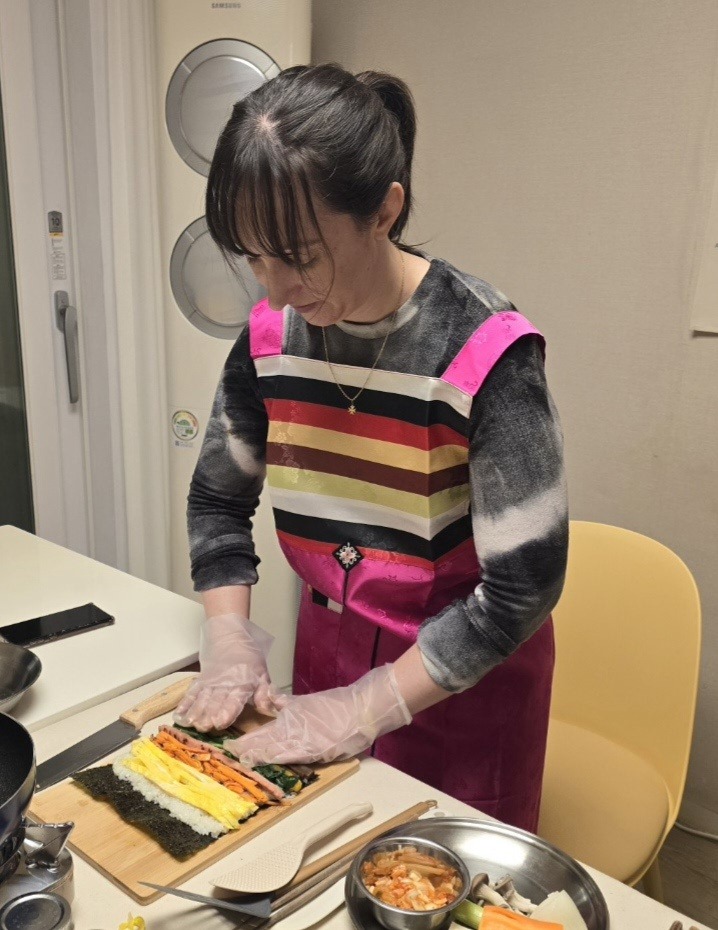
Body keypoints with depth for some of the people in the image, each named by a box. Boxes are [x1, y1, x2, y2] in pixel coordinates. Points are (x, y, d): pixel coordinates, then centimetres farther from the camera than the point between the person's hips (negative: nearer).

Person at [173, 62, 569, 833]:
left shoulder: (485, 351, -25)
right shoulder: (271, 333, -10)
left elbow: (524, 584, -23)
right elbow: (217, 498, 3)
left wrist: (367, 706, -20)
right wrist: (230, 641, -9)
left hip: (466, 674, -4)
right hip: (329, 641, 5)